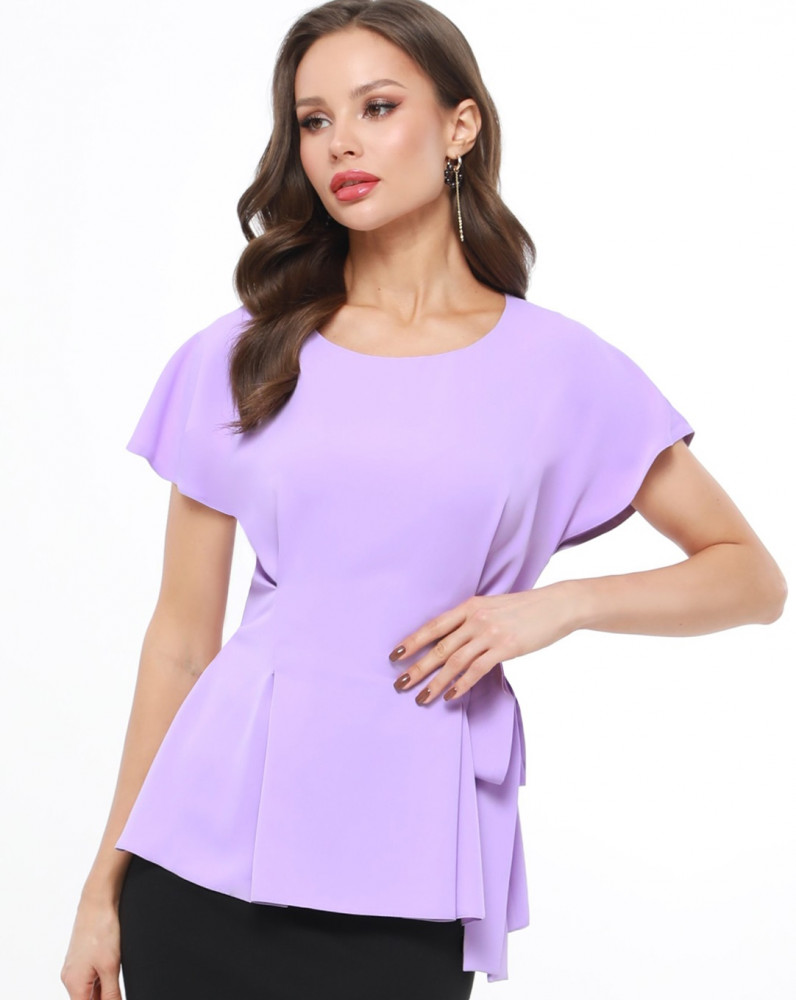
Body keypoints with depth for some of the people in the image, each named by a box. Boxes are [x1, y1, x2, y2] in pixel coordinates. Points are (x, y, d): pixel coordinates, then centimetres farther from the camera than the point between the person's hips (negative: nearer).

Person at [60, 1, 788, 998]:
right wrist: (107, 880, 8)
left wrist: (561, 603, -9)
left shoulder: (560, 367, 1)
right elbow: (182, 636, 7)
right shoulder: (235, 360, 4)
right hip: (213, 838, 1)